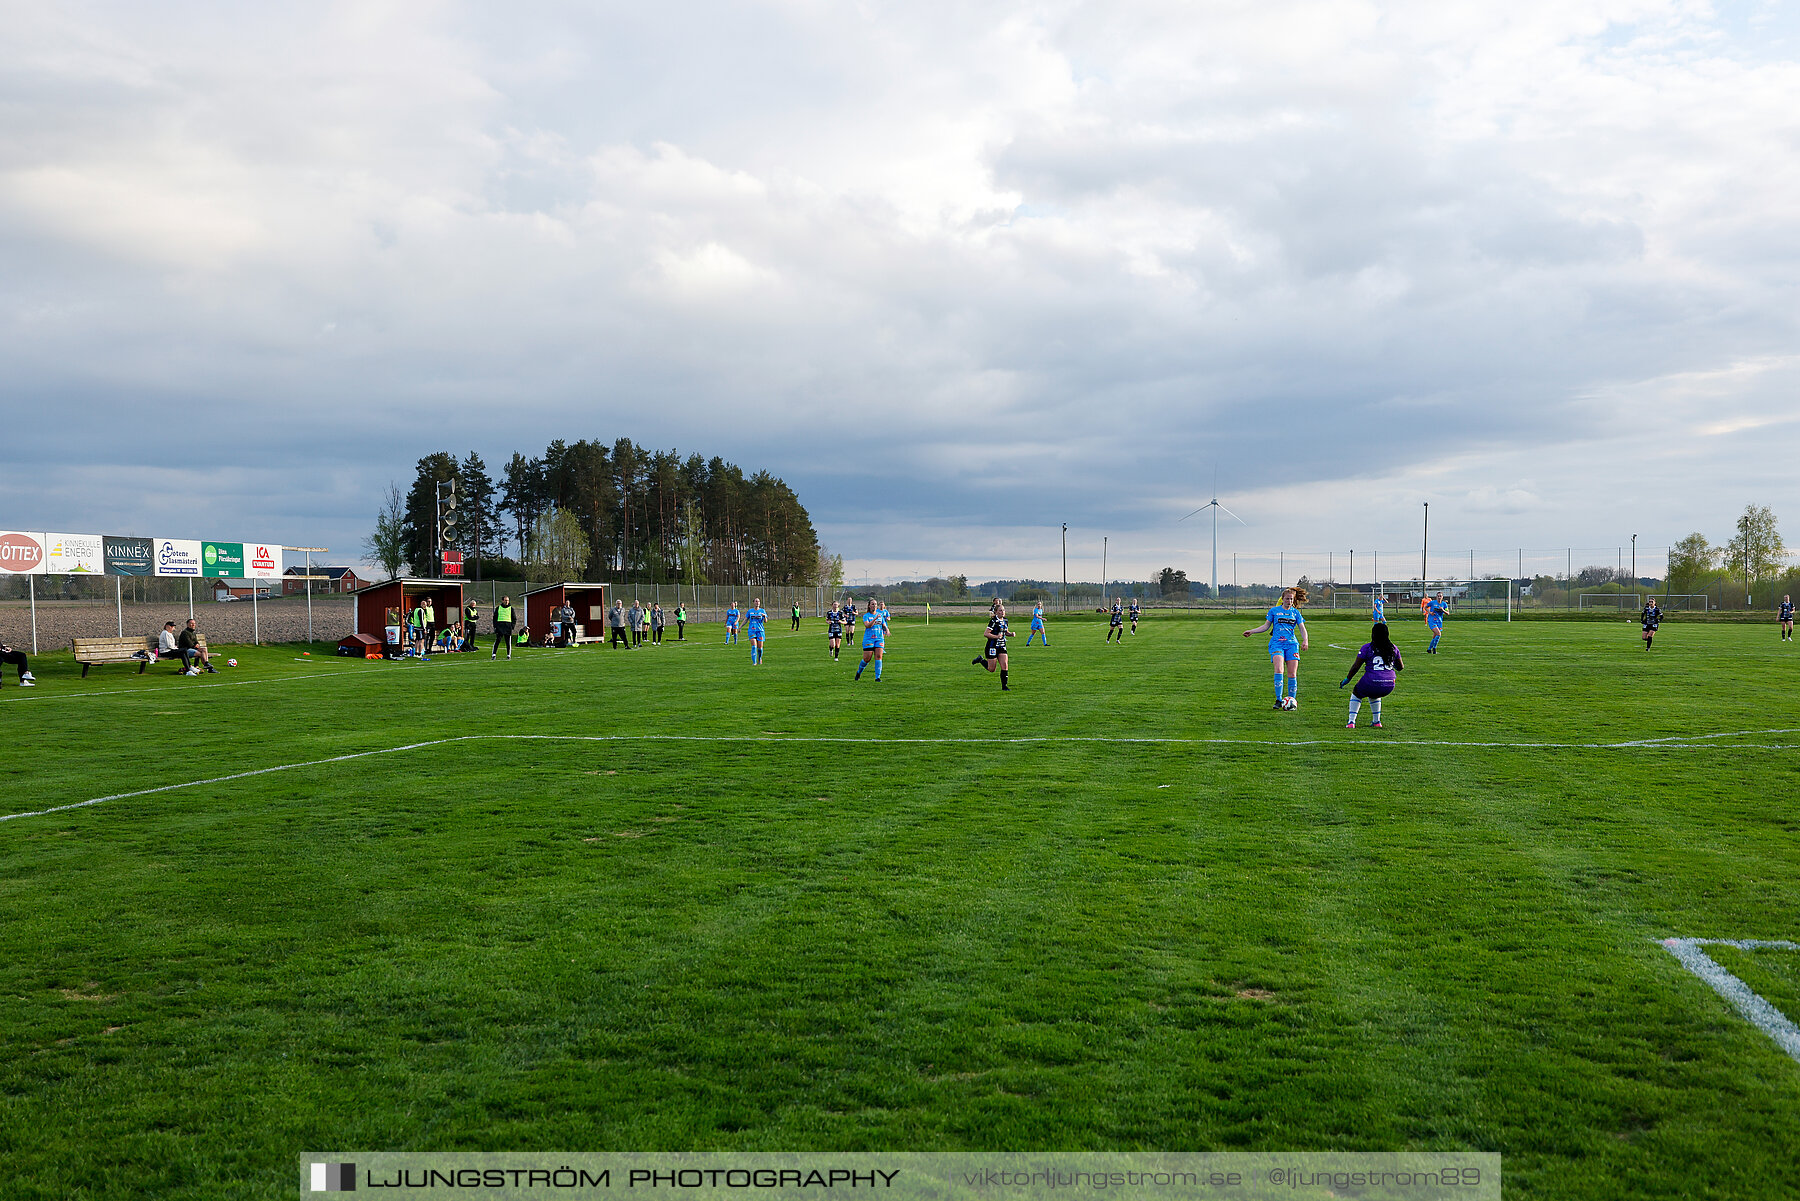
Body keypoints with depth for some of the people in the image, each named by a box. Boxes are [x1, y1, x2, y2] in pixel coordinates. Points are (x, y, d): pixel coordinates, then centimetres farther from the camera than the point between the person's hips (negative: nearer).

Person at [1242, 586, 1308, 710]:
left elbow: (1302, 628, 10)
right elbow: (1266, 626, 14)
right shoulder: (1274, 611, 10)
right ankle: (1278, 700, -19)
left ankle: (1292, 701, 7)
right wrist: (1251, 631, 5)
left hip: (1292, 644, 2)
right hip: (1277, 643, -2)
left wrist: (1305, 640, -7)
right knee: (1279, 670, -21)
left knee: (1292, 674, -4)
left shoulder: (1295, 612, 13)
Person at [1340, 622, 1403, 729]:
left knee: (1356, 694, 25)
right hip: (1389, 686, 4)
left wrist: (1347, 679, 12)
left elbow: (1355, 667, -2)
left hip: (1371, 683, -4)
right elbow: (1400, 667, 19)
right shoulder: (1393, 648, 7)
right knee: (1374, 695, 37)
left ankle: (1351, 722, 12)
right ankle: (1377, 721, 35)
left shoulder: (1367, 647, -4)